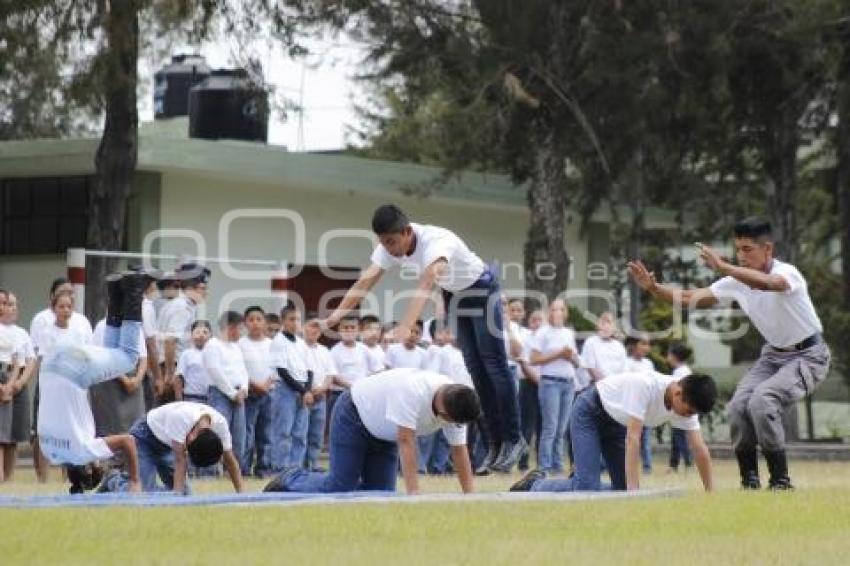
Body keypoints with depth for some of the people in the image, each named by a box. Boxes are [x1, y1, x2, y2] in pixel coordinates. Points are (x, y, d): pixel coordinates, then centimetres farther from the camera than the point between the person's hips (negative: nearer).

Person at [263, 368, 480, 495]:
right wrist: (413, 493, -42)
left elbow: (460, 451, -12)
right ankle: (291, 480, 15)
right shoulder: (412, 392, -40)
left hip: (383, 432, 8)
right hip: (354, 414, -8)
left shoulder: (455, 406, -17)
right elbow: (406, 443, -40)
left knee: (380, 491, -1)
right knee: (339, 487, -13)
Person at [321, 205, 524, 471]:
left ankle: (513, 439, -5)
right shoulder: (388, 248, -19)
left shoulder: (436, 241, -41)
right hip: (453, 294, 7)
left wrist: (406, 326, -68)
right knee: (475, 367, 4)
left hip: (481, 288, -7)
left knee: (494, 364, -9)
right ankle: (496, 441, 6)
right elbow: (365, 282, -23)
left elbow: (427, 283, -55)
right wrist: (336, 315, -37)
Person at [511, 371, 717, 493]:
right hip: (590, 412, -7)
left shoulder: (687, 402, -17)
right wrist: (634, 491, -43)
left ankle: (578, 483, 25)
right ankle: (535, 485, 4)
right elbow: (633, 439, -41)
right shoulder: (645, 386, -38)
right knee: (588, 488, -19)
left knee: (623, 489, -1)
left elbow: (700, 449, -14)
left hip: (616, 422, 7)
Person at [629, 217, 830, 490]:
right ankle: (749, 480, 4)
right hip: (773, 354, 7)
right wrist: (654, 288, -22)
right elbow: (690, 298, -6)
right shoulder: (737, 281, -5)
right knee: (738, 406, -10)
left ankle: (780, 480, -15)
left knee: (761, 401, -26)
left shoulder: (787, 273, -25)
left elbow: (768, 283, -51)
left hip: (808, 356, -7)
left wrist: (722, 267, -60)